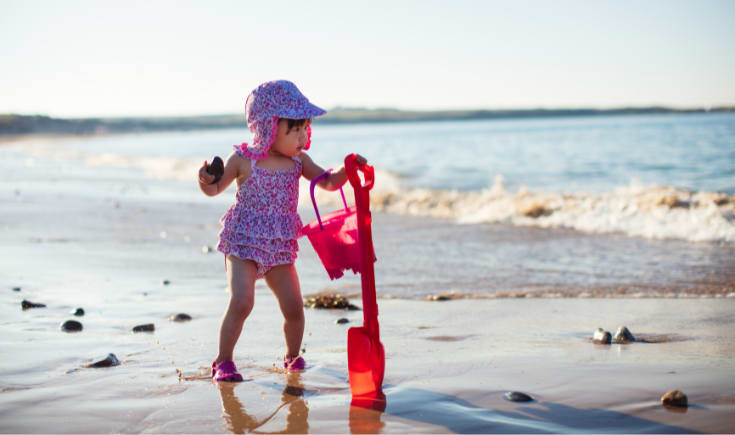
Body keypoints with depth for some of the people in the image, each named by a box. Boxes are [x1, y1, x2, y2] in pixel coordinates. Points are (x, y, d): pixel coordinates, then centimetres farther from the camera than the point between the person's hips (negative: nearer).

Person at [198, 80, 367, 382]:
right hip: (243, 244, -4)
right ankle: (223, 361, -4)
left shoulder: (298, 161, 3)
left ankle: (292, 355, 27)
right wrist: (206, 182, -21)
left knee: (293, 307, 0)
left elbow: (328, 182, 7)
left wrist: (347, 169, -12)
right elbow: (216, 189, 2)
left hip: (280, 247, 4)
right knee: (241, 301, -20)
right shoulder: (243, 160, -8)